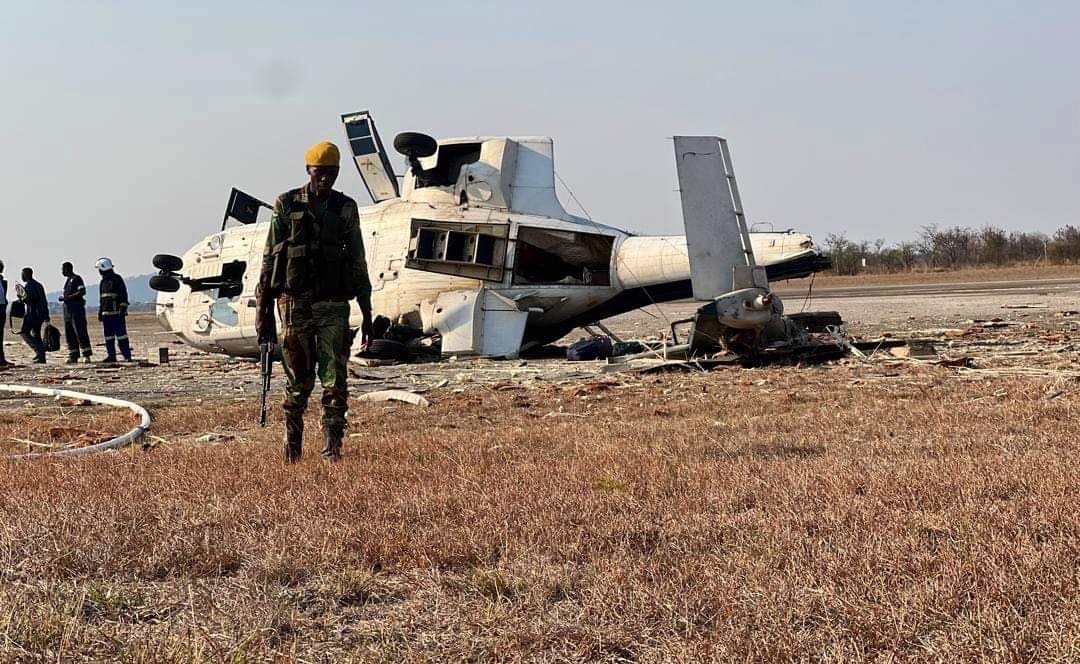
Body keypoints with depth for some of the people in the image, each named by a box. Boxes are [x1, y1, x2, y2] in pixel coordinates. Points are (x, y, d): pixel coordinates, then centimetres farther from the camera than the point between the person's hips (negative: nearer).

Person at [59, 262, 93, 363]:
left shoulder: (77, 279, -8)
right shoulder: (68, 281, 20)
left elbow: (82, 292, -18)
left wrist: (67, 297, -18)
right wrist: (63, 298, 6)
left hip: (77, 309, -9)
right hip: (68, 309, 9)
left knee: (80, 332, -11)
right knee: (69, 334, 6)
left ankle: (87, 355, -10)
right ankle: (73, 356, 9)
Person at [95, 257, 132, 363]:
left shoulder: (117, 279, -5)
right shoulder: (103, 281, 19)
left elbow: (123, 295, -11)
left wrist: (123, 308, -17)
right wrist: (100, 312, 21)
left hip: (117, 313, -8)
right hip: (106, 313, 8)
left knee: (121, 334, -9)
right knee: (108, 335, 7)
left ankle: (127, 356, -9)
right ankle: (111, 356, 12)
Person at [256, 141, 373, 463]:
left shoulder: (346, 209, 6)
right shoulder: (286, 206, 1)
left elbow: (358, 264, 9)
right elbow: (269, 260, 3)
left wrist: (367, 313, 6)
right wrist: (263, 309, -1)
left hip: (334, 306, 1)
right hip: (295, 304, -1)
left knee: (335, 379, -4)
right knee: (298, 380, 6)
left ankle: (332, 446, 0)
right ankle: (292, 445, 21)